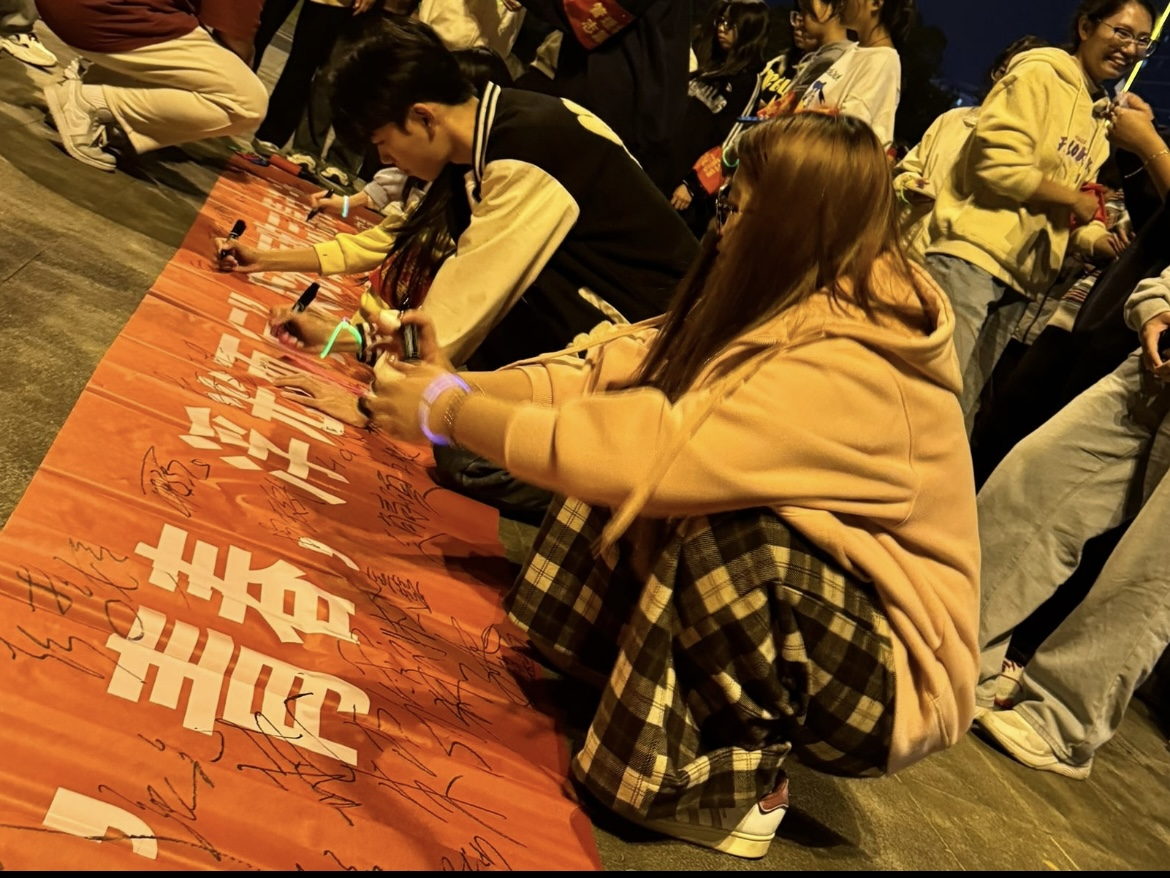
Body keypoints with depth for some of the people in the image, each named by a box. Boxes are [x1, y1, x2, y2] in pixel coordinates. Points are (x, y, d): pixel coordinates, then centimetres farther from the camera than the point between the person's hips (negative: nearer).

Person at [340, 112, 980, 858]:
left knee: (729, 535, -34)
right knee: (632, 485, -7)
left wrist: (449, 414, -25)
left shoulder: (850, 371, -30)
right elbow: (614, 374, -3)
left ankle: (742, 776, -8)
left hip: (887, 675, -7)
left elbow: (649, 454, -35)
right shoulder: (785, 302, -3)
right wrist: (461, 386, -12)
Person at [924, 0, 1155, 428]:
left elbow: (1062, 215, 18)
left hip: (1020, 278, 8)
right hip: (974, 253, -8)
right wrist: (1074, 201, -6)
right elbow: (997, 165, -14)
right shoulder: (1040, 73, -2)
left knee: (963, 405, 10)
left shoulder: (1100, 118, 20)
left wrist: (1106, 243, 0)